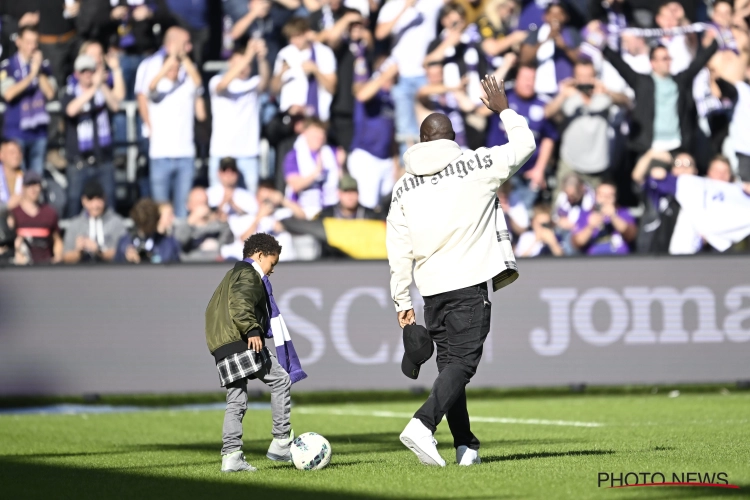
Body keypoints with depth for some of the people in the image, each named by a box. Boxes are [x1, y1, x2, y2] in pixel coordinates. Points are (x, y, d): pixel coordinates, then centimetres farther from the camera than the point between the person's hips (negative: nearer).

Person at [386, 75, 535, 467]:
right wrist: (504, 110, 29)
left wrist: (402, 302, 11)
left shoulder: (403, 187, 9)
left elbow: (399, 253, 7)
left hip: (431, 288, 4)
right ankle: (422, 425, -29)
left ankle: (465, 445, 10)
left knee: (450, 364, 12)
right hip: (470, 284, -4)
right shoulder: (477, 165, 0)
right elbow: (524, 145, 14)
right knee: (462, 362, -10)